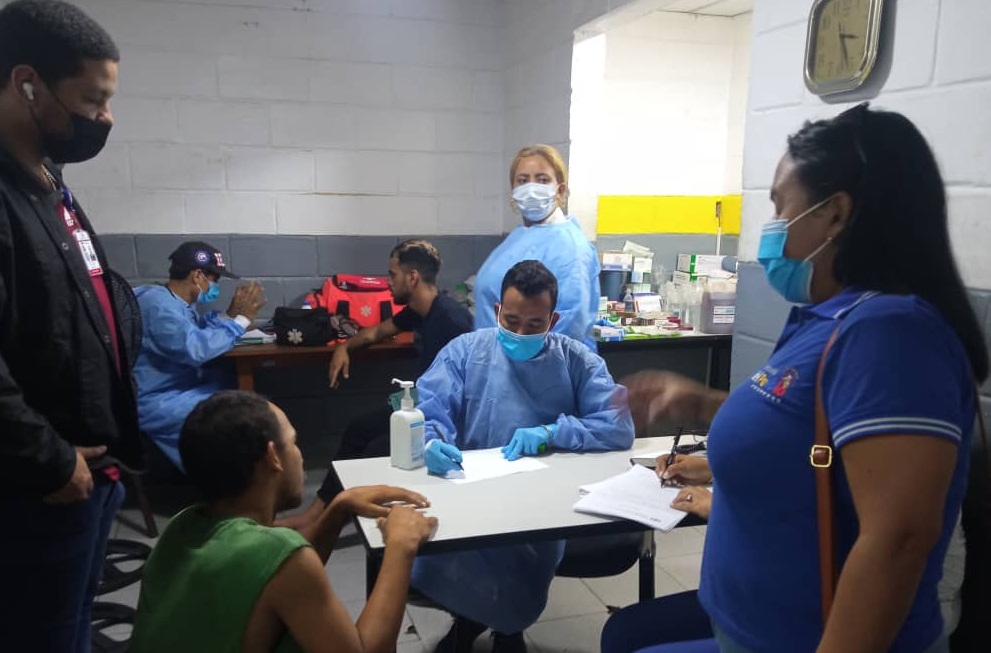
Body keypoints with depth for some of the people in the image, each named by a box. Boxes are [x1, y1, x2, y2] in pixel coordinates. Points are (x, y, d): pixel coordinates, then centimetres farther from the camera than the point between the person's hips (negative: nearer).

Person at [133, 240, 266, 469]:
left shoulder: (178, 301, 9)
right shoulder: (158, 303, -22)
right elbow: (194, 348, -34)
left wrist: (231, 314, -2)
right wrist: (240, 319, -24)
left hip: (179, 386, 10)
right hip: (156, 402, -10)